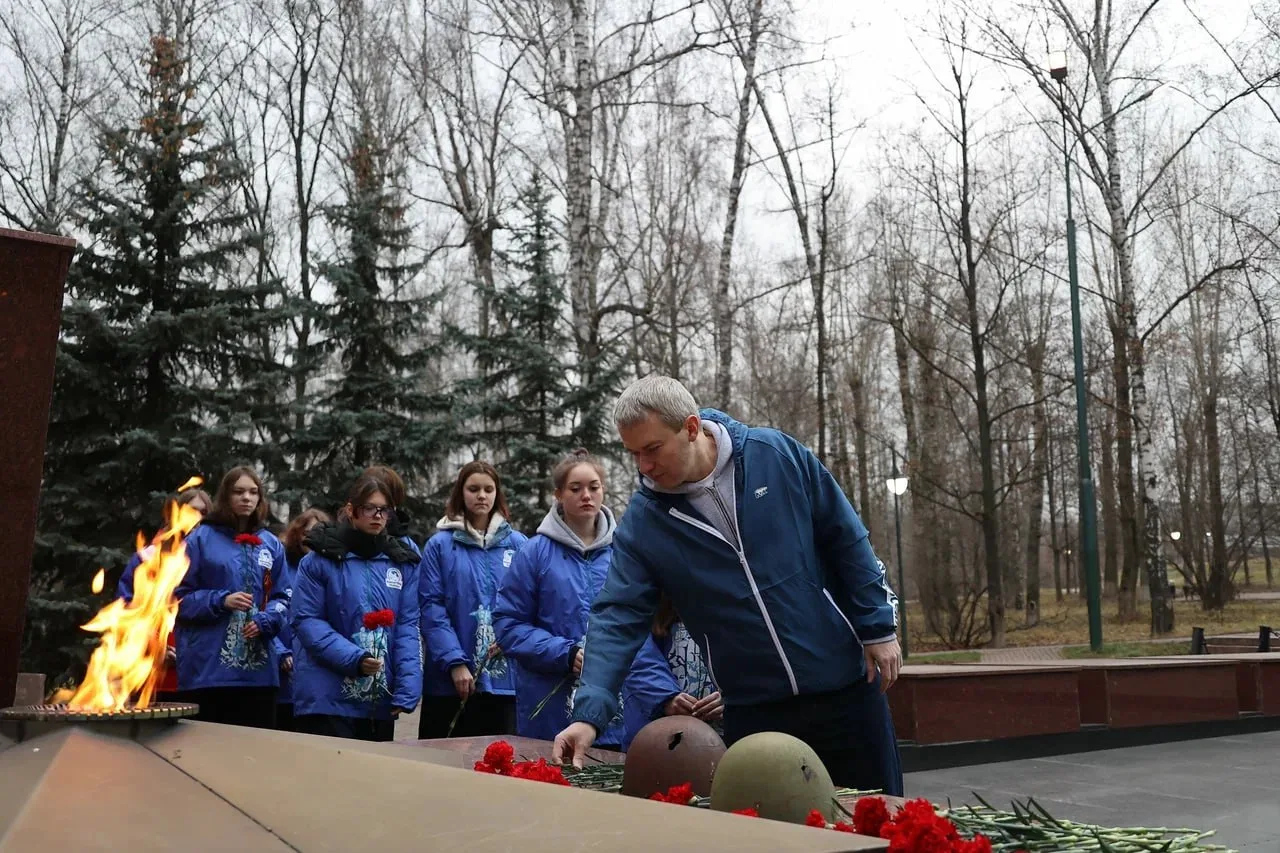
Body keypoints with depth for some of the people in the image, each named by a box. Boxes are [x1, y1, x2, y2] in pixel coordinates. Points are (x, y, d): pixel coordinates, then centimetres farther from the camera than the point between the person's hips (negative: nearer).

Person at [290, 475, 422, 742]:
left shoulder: (403, 562, 9)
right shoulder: (320, 559, -1)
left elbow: (408, 626, 3)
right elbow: (306, 620, -7)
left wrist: (407, 690, -8)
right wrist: (354, 658, -19)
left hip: (382, 700, 4)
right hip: (328, 698, -4)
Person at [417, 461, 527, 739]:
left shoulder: (518, 544, 8)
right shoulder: (440, 545, 2)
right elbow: (431, 608, -4)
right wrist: (455, 662, -13)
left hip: (503, 677, 1)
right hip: (448, 680, -1)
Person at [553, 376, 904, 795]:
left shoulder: (778, 455, -10)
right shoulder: (642, 521, -7)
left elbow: (846, 540, -2)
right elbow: (618, 618, -10)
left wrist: (878, 627, -1)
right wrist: (589, 713, -22)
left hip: (845, 685, 0)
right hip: (751, 709, 1)